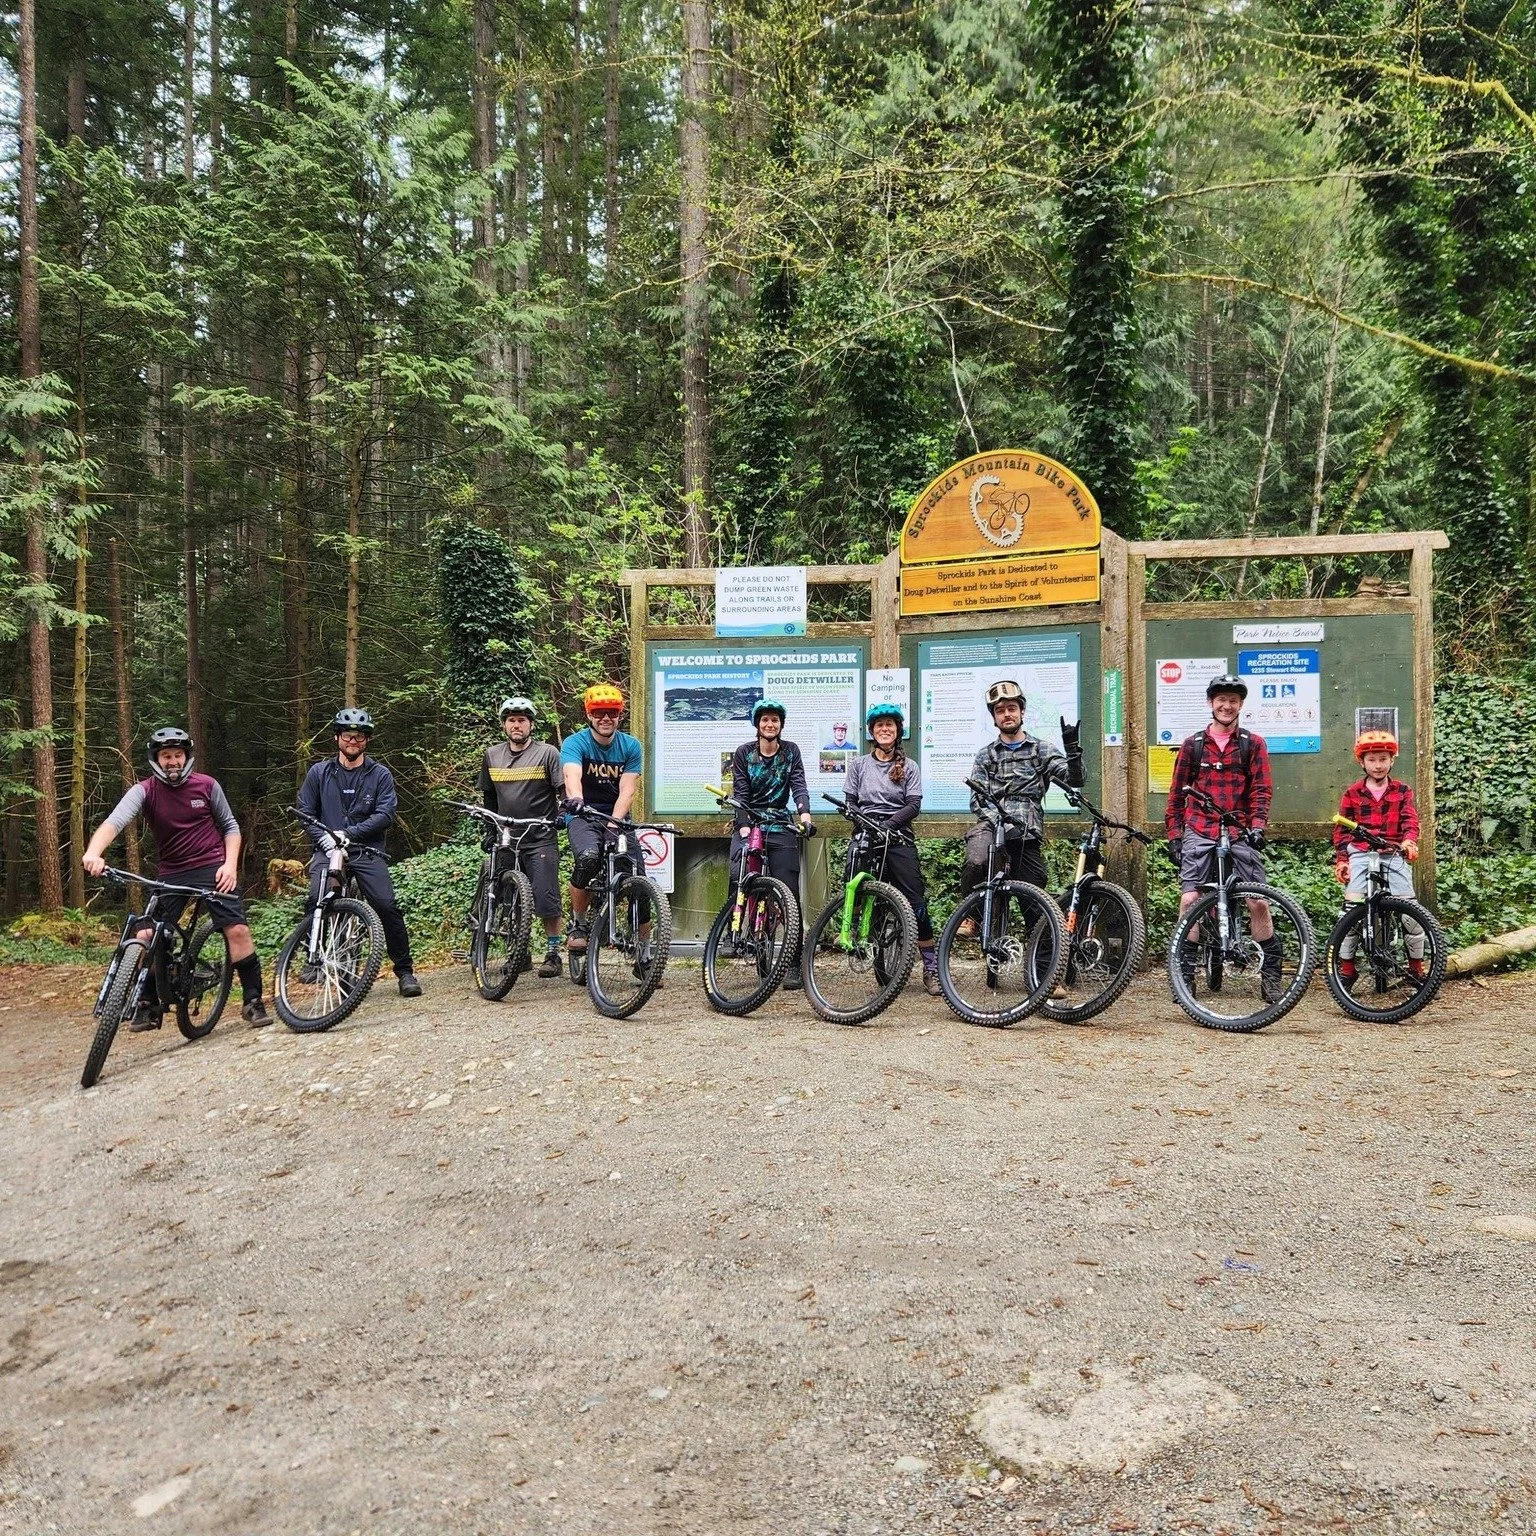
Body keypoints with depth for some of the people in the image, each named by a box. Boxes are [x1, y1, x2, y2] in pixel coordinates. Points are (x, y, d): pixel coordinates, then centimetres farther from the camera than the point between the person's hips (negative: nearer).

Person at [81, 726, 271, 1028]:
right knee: (147, 936, -6)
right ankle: (150, 1007, 14)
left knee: (237, 930, -14)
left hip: (213, 867, -1)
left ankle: (253, 1001, -2)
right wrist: (94, 852, -45)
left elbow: (230, 826, 7)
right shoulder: (144, 791, -8)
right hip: (172, 874, 1)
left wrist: (230, 864, -8)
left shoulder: (206, 785, -4)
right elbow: (115, 821, -26)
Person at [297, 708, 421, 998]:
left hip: (367, 851, -1)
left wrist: (348, 833, -14)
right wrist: (324, 838, -8)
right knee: (316, 901, -24)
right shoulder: (319, 773, 11)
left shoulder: (380, 775, 6)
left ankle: (405, 971, -1)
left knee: (387, 906, -14)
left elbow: (385, 814, -5)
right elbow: (305, 812, 10)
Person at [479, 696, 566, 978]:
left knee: (546, 899, -8)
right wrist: (489, 831, 18)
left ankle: (553, 954, 2)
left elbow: (564, 790, -3)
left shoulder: (547, 753, -2)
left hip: (540, 839, -4)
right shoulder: (492, 755, 10)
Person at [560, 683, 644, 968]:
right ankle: (577, 925, -12)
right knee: (588, 857, -34)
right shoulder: (575, 743, -8)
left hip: (617, 819, 3)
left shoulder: (631, 746, 0)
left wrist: (614, 822, -28)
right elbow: (572, 775, -30)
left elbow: (627, 790, -11)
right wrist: (575, 798, -53)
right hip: (583, 817, -3)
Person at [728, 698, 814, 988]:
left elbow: (799, 784, -6)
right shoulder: (743, 753, 3)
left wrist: (804, 811, -26)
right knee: (738, 877, -25)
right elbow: (740, 793, -4)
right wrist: (744, 826, -20)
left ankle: (794, 963, 0)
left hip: (781, 827, 0)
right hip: (749, 825, 0)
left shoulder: (791, 751, 6)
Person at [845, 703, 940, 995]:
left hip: (898, 837, -1)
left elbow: (913, 805, -1)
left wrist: (887, 824, -15)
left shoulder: (908, 767, 10)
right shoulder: (859, 765, 12)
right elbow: (850, 803, 8)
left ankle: (931, 968, -6)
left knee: (916, 900, -9)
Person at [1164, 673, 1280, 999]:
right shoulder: (1192, 745, 10)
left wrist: (1257, 825, -11)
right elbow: (1176, 793, 11)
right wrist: (1174, 835, 5)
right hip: (1199, 833, 1)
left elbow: (1262, 790, 3)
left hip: (1240, 834, 0)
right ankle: (1186, 972, 3)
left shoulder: (1253, 744, 8)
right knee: (1189, 900, -8)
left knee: (1258, 901, -5)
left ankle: (1270, 974, 7)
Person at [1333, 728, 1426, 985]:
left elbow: (1410, 820, -3)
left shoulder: (1402, 791, 9)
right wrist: (1341, 860, -3)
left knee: (1410, 911, -6)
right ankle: (1346, 968, 1)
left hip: (1395, 855, 0)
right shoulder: (1352, 794, 8)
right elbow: (1342, 829, 8)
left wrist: (1409, 841, -24)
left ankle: (1416, 967, 11)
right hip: (1361, 855, 0)